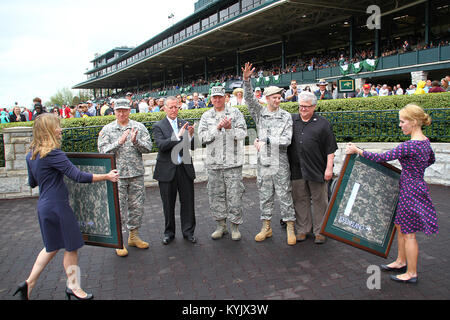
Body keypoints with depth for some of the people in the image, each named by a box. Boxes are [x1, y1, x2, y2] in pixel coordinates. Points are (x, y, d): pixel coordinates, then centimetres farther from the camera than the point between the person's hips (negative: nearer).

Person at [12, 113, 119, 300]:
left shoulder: (31, 155, 8)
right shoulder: (53, 154, -20)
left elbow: (32, 183, 19)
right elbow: (79, 176, -23)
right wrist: (107, 177, -17)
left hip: (44, 206, 9)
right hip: (57, 206, -9)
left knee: (52, 247, 22)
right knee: (71, 247, 8)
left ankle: (29, 283, 23)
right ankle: (73, 287, 22)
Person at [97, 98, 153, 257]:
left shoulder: (139, 127, 5)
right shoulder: (107, 129, 3)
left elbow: (148, 148, -1)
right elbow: (102, 150, -7)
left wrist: (136, 141, -19)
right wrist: (119, 142, -17)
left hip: (137, 174, 2)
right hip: (117, 174, -2)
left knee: (137, 206, 10)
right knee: (118, 208, 2)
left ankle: (134, 236, 27)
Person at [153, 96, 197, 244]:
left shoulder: (185, 124, 9)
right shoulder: (159, 126, 0)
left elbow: (191, 146, 5)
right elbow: (161, 145, -16)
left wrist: (191, 135, -16)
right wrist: (178, 135, -24)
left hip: (185, 168, 2)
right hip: (167, 170, -2)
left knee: (188, 202, 7)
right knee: (168, 204, 9)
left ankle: (188, 231, 21)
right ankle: (169, 233, 24)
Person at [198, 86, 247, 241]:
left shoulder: (235, 112, 4)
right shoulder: (206, 116, 9)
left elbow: (242, 133, -5)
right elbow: (202, 137, -3)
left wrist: (230, 128, -23)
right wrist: (217, 128, -16)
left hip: (233, 162, -2)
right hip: (213, 163, 3)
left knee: (234, 195, 0)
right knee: (216, 195, 9)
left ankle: (235, 226, 14)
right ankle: (221, 225, 24)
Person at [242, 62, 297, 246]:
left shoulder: (286, 116, 1)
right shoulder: (259, 112, 6)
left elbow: (286, 140, -8)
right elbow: (249, 99, -9)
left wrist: (265, 141, -10)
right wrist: (246, 80, -23)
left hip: (280, 163, -2)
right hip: (263, 162, 2)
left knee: (285, 196, 3)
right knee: (265, 196, 10)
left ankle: (290, 228, 14)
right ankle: (266, 227, 23)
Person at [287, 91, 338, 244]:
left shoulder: (322, 123, 3)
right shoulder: (291, 120, 11)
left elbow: (330, 149, 1)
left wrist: (329, 168, -6)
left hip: (316, 169, -2)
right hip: (296, 170, 3)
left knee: (319, 200, 5)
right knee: (300, 200, 9)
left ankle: (319, 231, 17)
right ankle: (302, 230, 21)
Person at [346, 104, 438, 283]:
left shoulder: (409, 146, -26)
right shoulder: (425, 141, 5)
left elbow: (381, 158, -25)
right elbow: (431, 160, 24)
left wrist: (357, 150, -17)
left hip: (410, 191, -9)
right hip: (416, 186, 9)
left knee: (408, 233, 4)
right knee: (401, 226, 21)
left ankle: (412, 274, 18)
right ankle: (401, 262, 36)